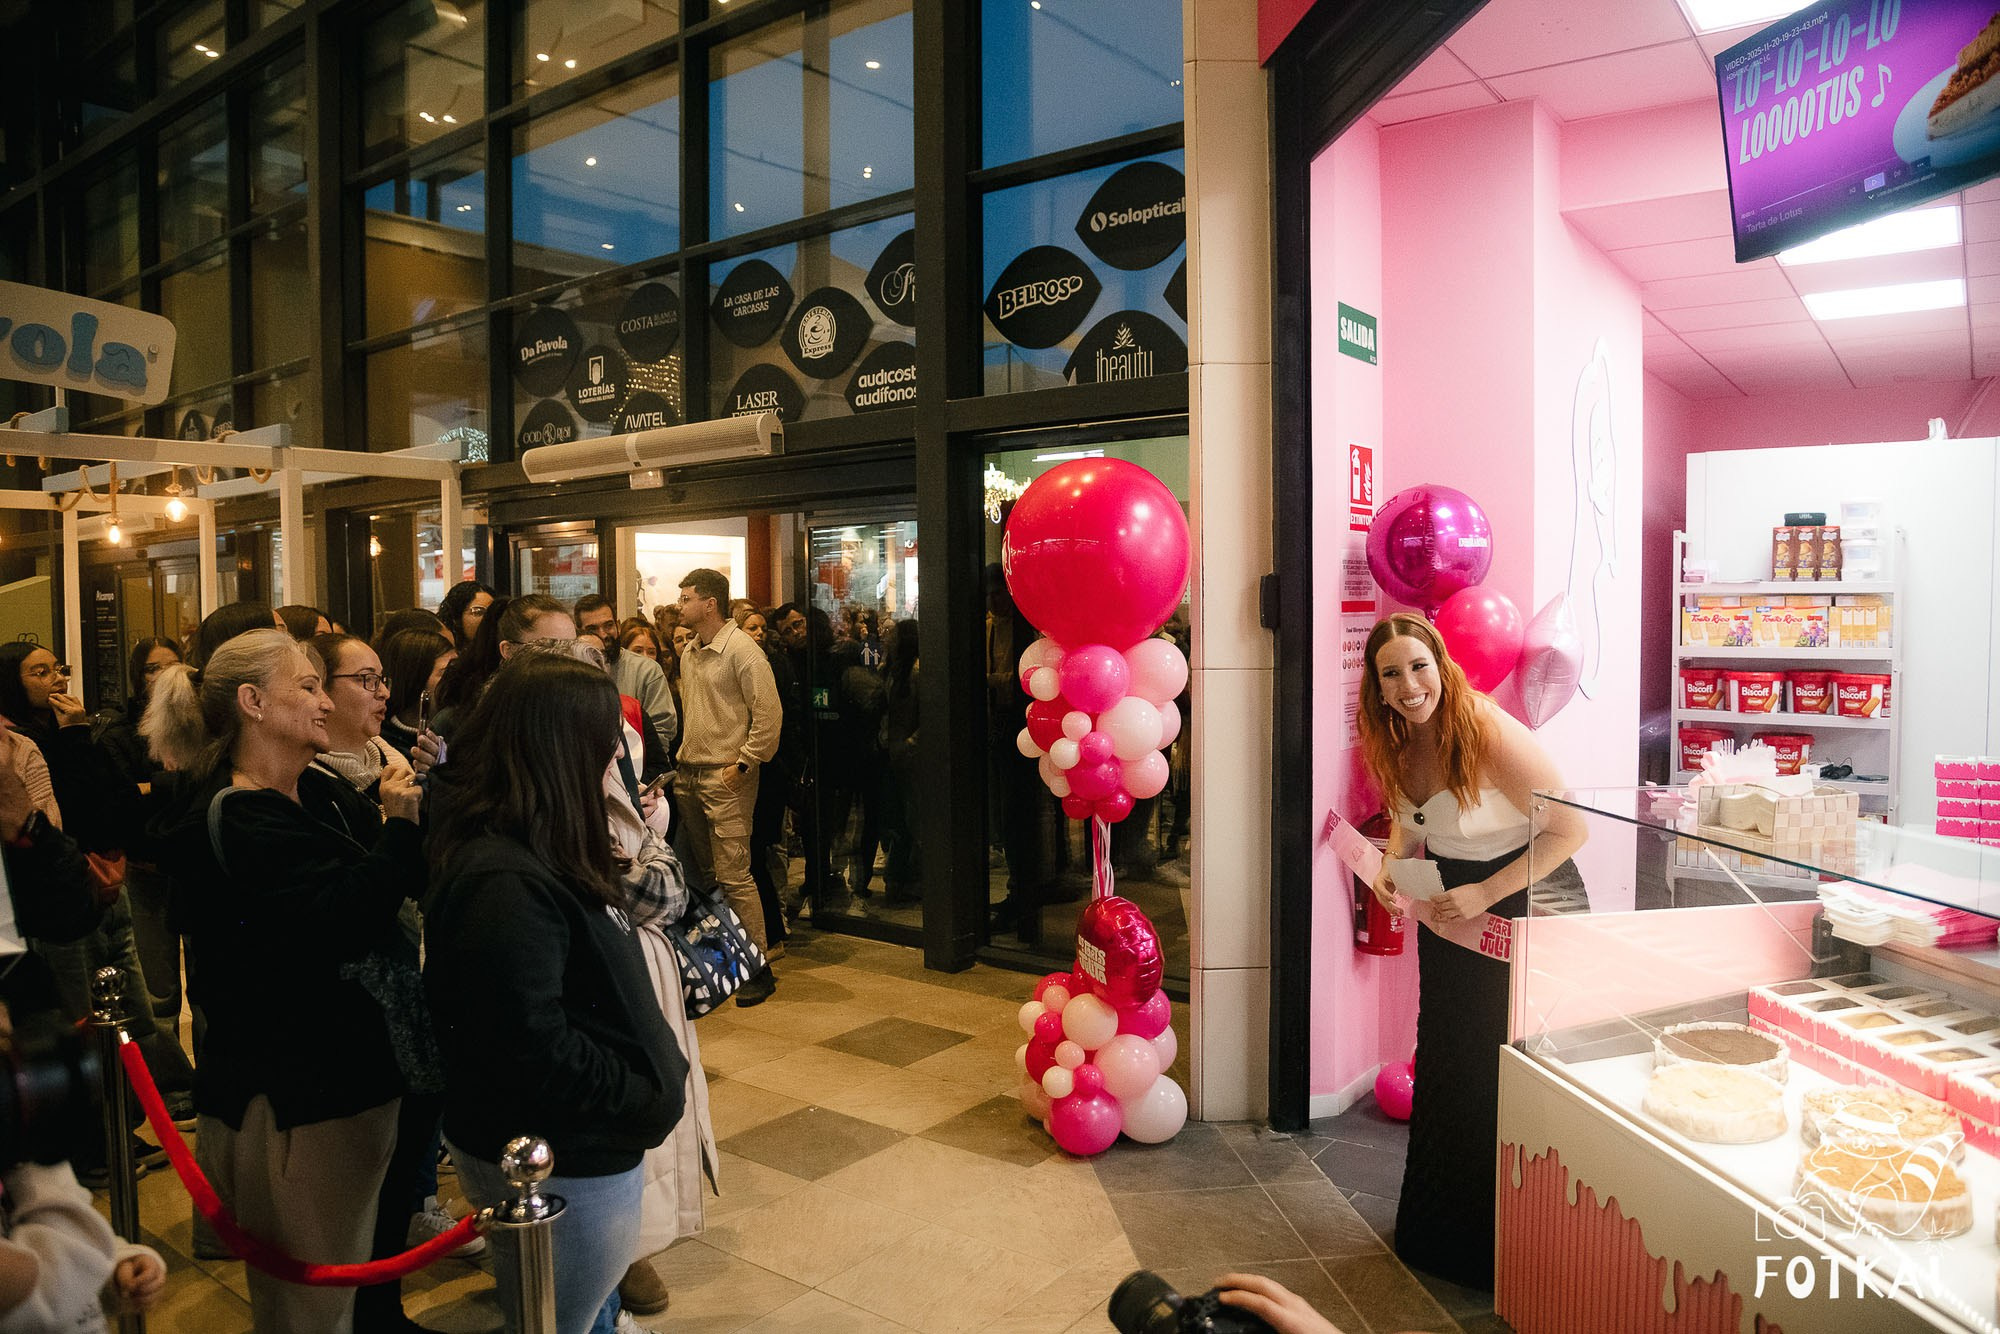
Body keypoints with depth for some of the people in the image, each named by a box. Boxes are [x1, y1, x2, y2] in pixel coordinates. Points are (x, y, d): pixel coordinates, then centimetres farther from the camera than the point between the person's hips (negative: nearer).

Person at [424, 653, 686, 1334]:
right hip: (558, 1168, -9)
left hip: (581, 1144, 9)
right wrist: (646, 1100, -17)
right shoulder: (505, 882, -29)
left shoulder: (534, 853, 3)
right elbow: (534, 1047, -29)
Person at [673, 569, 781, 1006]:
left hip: (726, 777, -9)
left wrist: (742, 764, -15)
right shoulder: (690, 652, 14)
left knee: (733, 875, -9)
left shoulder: (742, 651, -13)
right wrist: (683, 755, 16)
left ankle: (758, 967, 1)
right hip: (689, 775, 9)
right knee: (705, 872, 15)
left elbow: (769, 714, -17)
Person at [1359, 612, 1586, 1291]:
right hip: (1449, 916, 7)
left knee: (1506, 1076, 1)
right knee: (1444, 1068, 17)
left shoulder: (1489, 731, -26)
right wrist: (1391, 868, -7)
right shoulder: (1399, 744, -3)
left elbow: (1571, 828, -23)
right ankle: (1437, 1230, 36)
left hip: (1525, 905, -7)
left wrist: (1485, 894, -24)